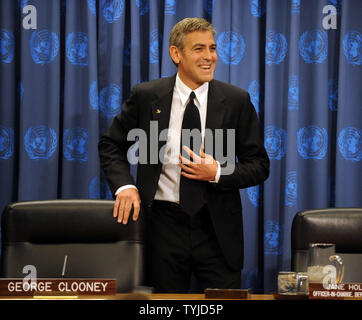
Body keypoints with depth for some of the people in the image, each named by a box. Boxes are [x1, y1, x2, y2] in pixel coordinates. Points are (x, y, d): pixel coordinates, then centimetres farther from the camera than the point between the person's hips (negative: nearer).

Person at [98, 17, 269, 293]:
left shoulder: (236, 100, 0)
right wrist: (124, 185, -7)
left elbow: (260, 166, 3)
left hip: (217, 228, 0)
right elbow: (111, 144, 11)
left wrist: (218, 172, -15)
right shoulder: (146, 96, 1)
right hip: (164, 222, 0)